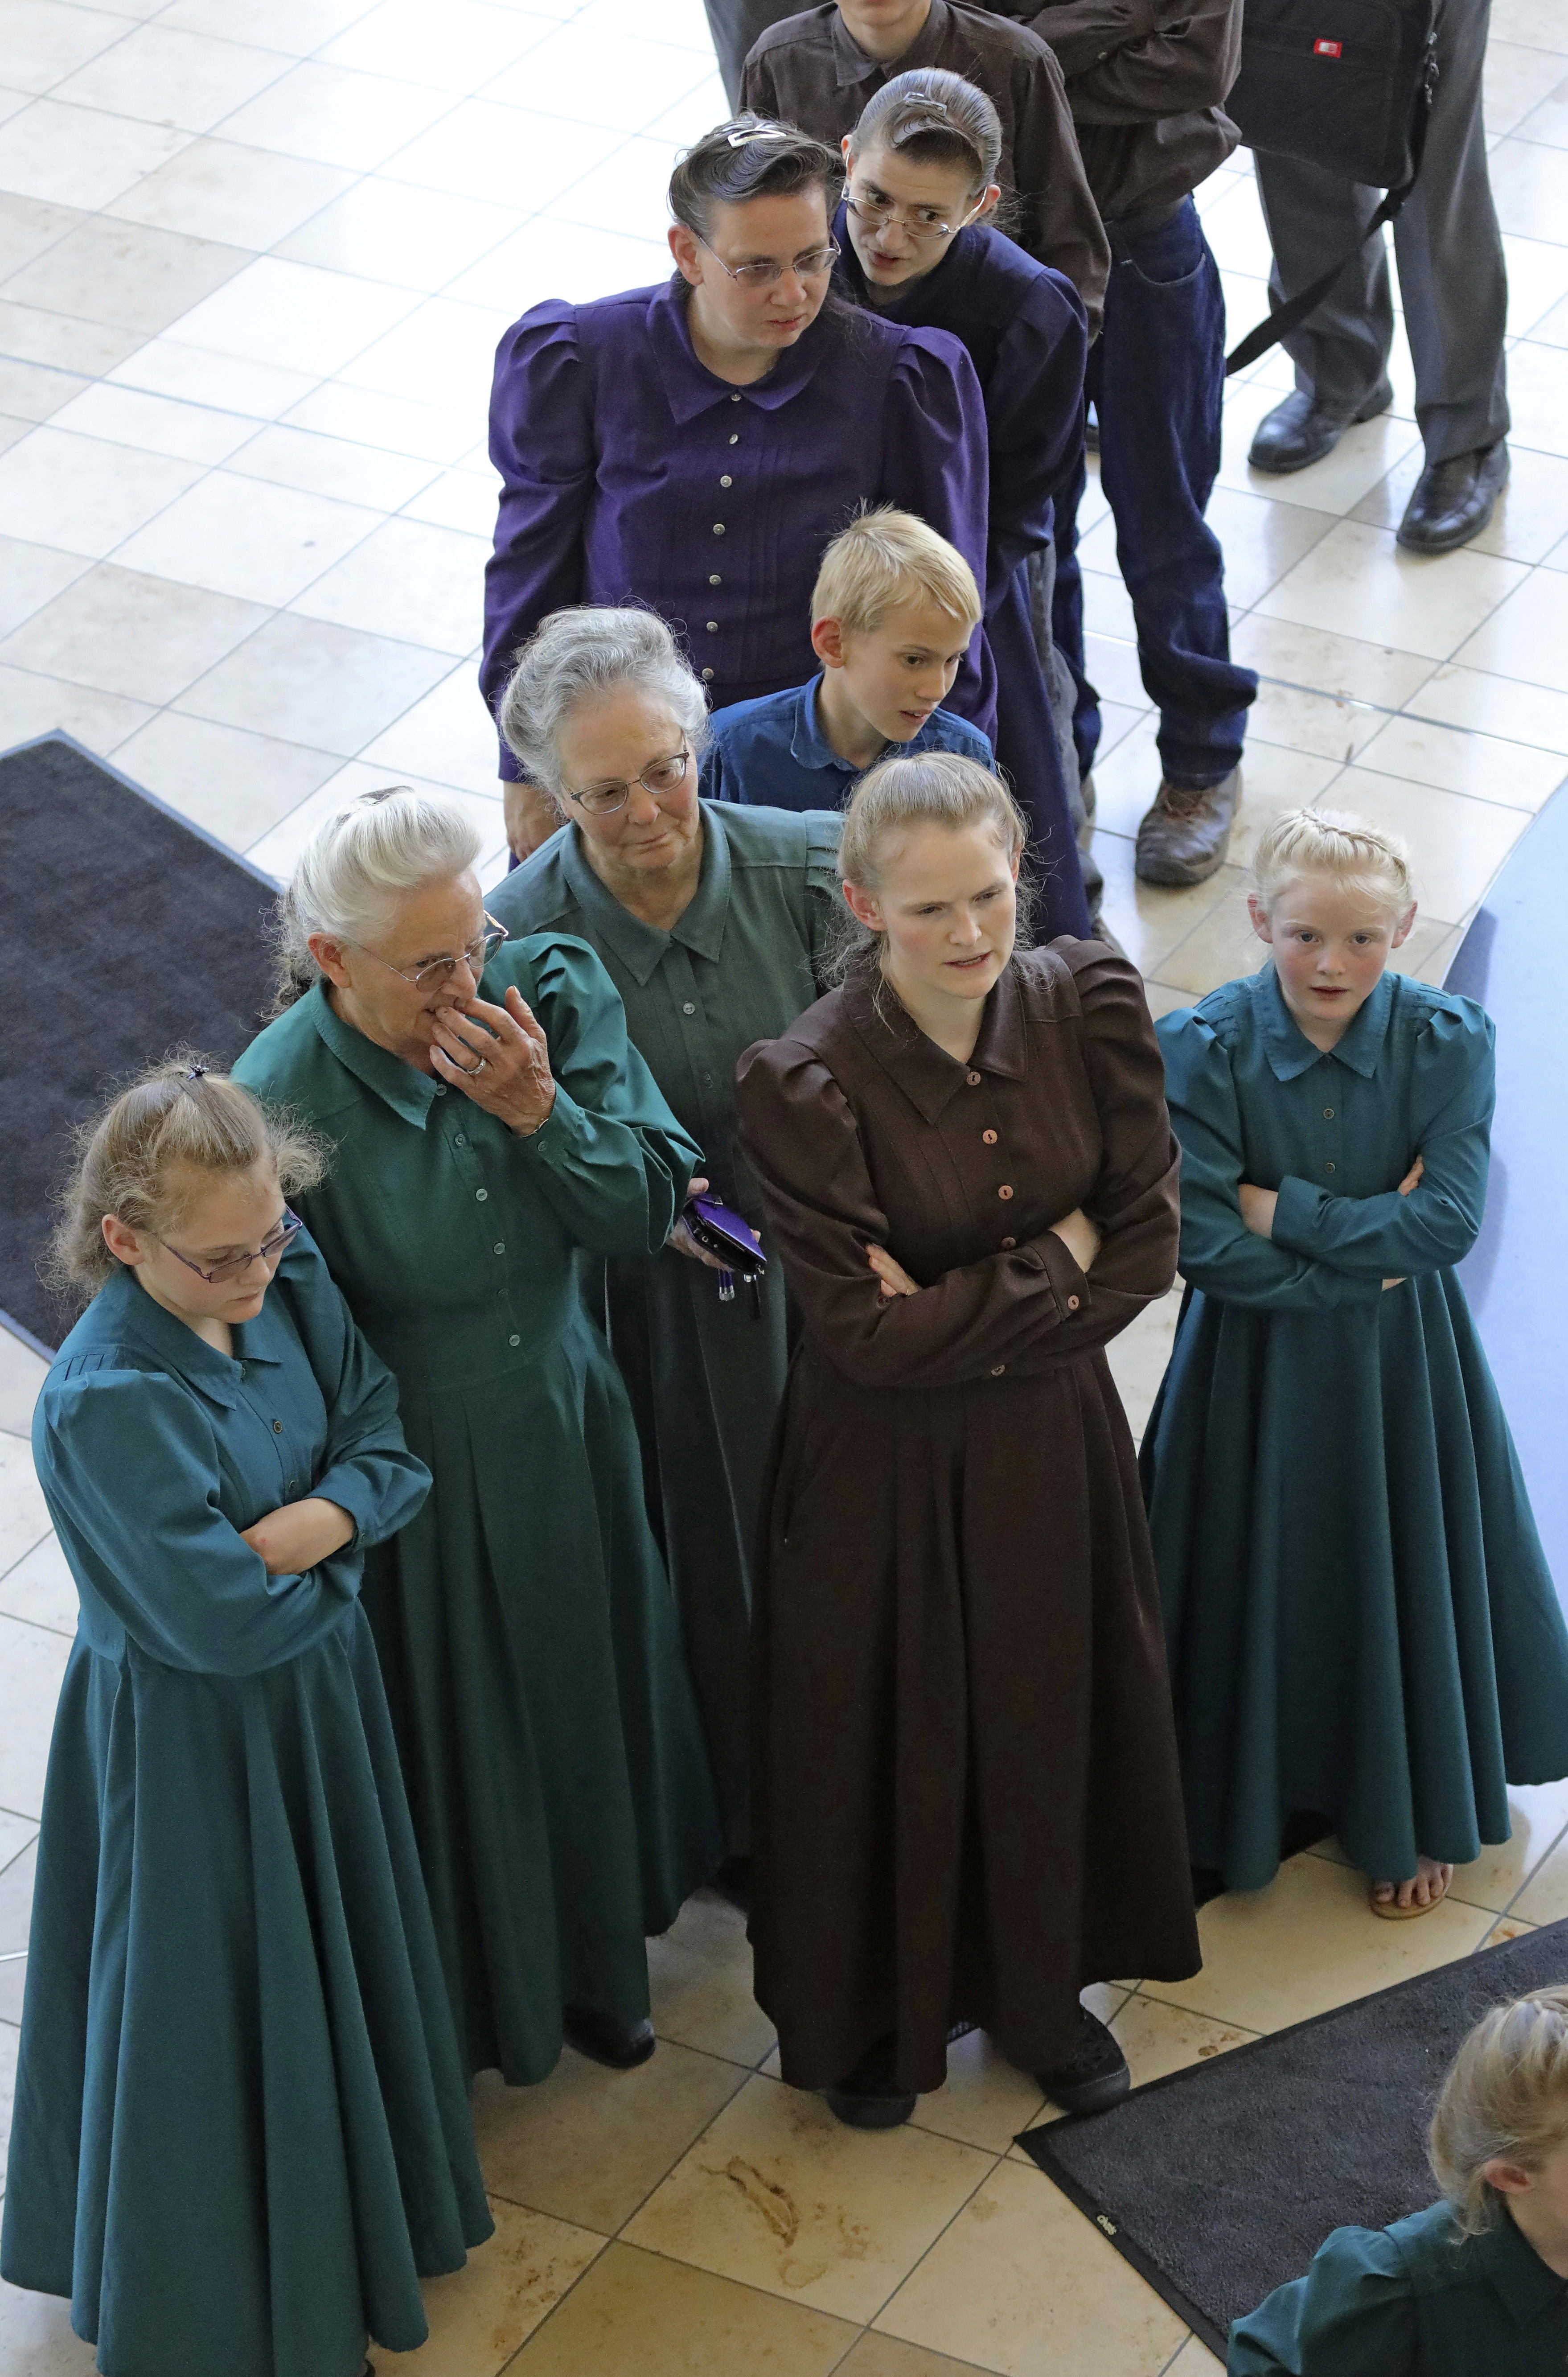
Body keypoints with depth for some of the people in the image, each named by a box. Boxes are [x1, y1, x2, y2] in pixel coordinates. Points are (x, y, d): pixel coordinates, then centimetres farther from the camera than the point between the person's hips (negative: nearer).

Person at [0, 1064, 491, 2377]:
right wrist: (328, 1560, -11)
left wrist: (326, 1518, -23)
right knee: (225, 2006, 11)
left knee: (337, 1956, 26)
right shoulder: (106, 1406, -32)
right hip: (196, 1741, -7)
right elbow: (222, 1620, -28)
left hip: (320, 1690, 7)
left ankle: (357, 2195, 52)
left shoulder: (290, 1274, -12)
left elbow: (389, 1439, -3)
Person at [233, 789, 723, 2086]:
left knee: (582, 1711, 26)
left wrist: (538, 1109, -28)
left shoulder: (553, 987, -16)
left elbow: (646, 1212, -13)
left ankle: (590, 1959, 54)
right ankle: (474, 1998, 44)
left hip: (567, 1437, 5)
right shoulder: (283, 1102, -29)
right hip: (416, 1481, -5)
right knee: (450, 1746, 17)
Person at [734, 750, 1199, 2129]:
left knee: (1050, 1723, 22)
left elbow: (1148, 1247, -9)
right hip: (886, 1474, -4)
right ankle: (873, 2012, 43)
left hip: (1054, 1443, 4)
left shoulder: (1090, 1005, -13)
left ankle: (1043, 1990, 48)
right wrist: (1056, 1260, -18)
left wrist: (963, 1313, -19)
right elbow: (869, 1333, -23)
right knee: (886, 1743, 16)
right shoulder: (805, 1084, -25)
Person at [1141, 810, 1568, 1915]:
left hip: (1401, 1366, 1)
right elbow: (1203, 1244, -22)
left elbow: (1449, 1223, -20)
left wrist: (1285, 1212, -21)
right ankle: (1252, 1795, 39)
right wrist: (1368, 1254, -20)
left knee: (1400, 1576, 16)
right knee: (1262, 1579, 14)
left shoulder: (1447, 1042, -15)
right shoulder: (1203, 1048, -18)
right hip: (1256, 1362, -1)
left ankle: (1409, 1814, 38)